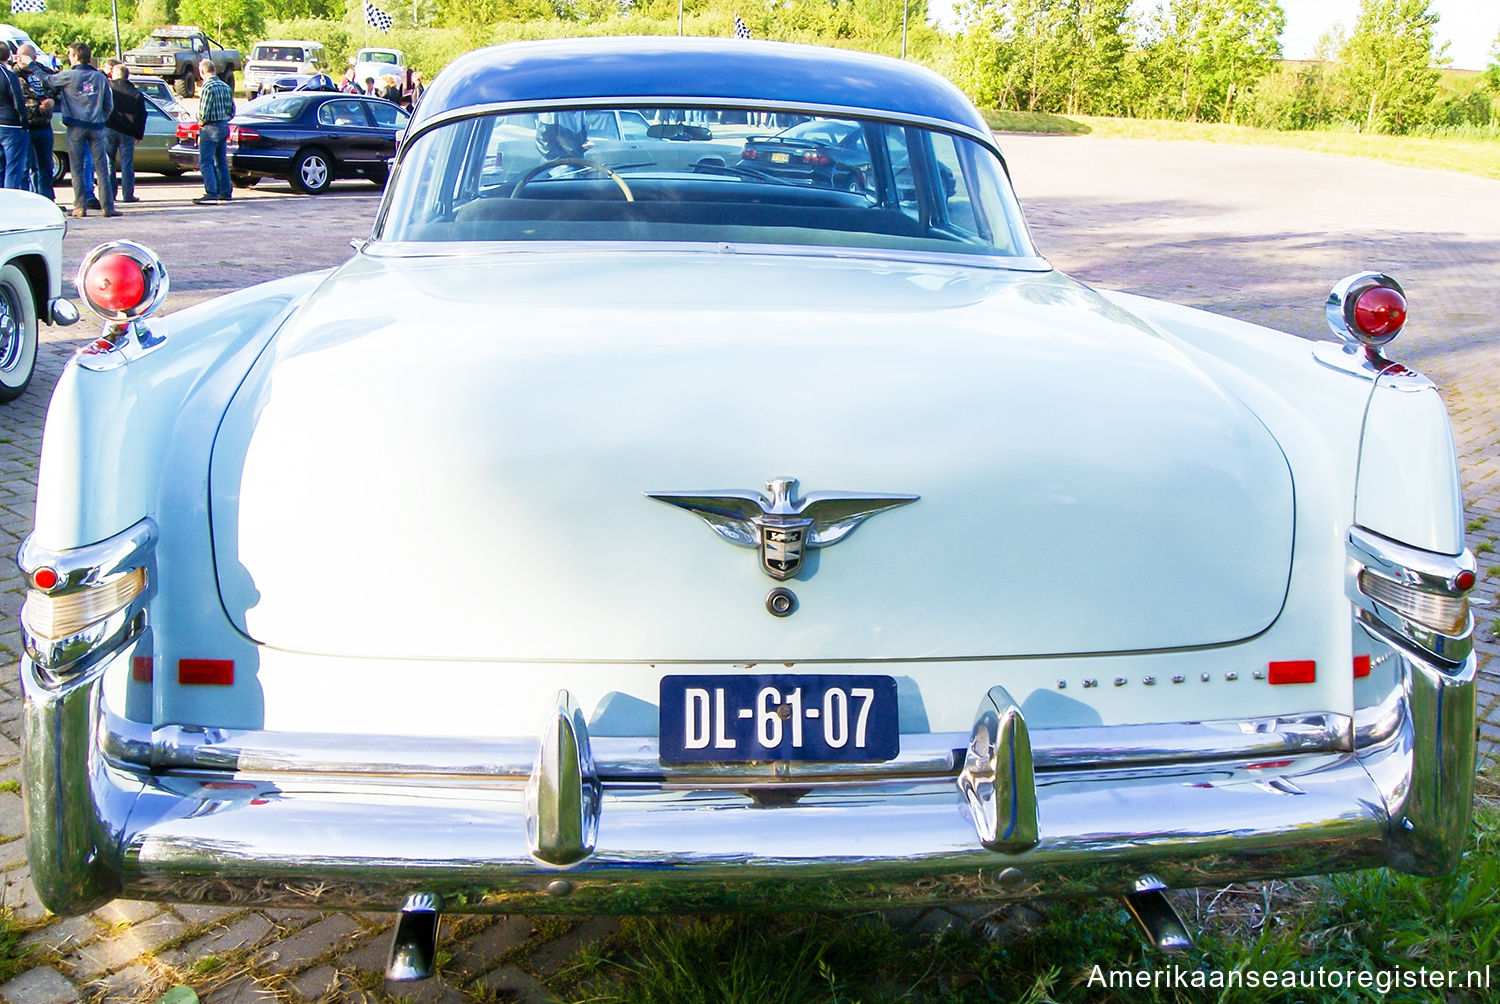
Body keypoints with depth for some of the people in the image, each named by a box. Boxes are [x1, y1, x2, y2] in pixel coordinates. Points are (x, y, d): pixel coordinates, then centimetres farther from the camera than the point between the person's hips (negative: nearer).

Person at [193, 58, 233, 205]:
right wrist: (223, 119, 13)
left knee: (205, 162, -7)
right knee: (222, 162, 15)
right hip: (224, 127, 8)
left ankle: (211, 194, -14)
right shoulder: (226, 86, 10)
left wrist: (201, 121, -1)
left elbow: (204, 111, -19)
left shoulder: (208, 87, -15)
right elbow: (232, 110, 14)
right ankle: (225, 193, 19)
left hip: (210, 128, -8)